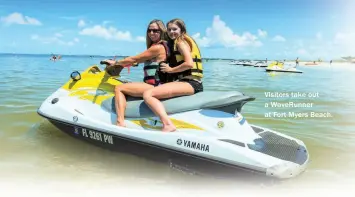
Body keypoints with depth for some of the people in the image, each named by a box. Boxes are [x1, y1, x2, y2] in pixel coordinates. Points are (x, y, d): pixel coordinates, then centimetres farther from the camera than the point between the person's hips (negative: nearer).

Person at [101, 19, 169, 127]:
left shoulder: (158, 47, -13)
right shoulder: (161, 46, 17)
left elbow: (134, 59, -9)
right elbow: (139, 60, 22)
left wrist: (115, 63, 2)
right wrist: (121, 63, 19)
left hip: (155, 86, -11)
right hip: (156, 84, 11)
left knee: (119, 88, -11)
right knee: (122, 88, 19)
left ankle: (120, 123, -22)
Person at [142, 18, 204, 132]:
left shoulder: (180, 42, -2)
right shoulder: (175, 43, 26)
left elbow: (189, 64, -17)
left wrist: (171, 69, -7)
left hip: (189, 83, -11)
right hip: (191, 82, 11)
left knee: (148, 94, -25)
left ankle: (168, 124, -39)